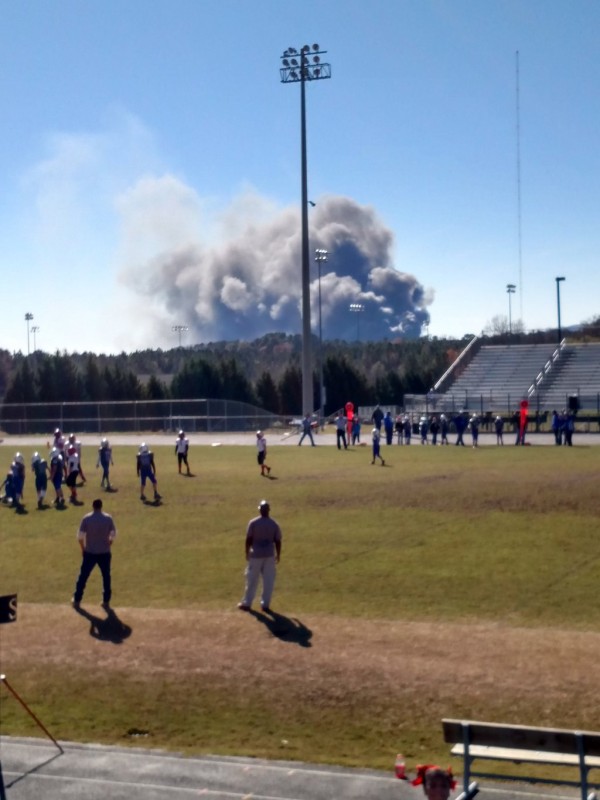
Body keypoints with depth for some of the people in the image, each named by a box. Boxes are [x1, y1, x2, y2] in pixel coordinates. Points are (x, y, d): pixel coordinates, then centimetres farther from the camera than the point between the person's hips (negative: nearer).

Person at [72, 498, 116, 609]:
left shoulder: (86, 518, -8)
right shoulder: (108, 518, -6)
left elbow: (80, 536, -7)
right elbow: (113, 534, -1)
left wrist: (83, 549, 8)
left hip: (89, 552, 0)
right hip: (104, 553, 1)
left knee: (83, 576, 9)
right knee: (106, 576, 13)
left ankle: (77, 600, 14)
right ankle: (106, 601, 14)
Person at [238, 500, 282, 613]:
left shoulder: (253, 522, -8)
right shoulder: (274, 524, -2)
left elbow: (248, 539, -7)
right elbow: (278, 541, 0)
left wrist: (247, 553, 4)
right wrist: (278, 555, 12)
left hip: (255, 554, -1)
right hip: (269, 555, 1)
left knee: (252, 580, 8)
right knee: (268, 581, 7)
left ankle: (247, 603, 16)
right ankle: (265, 604, 8)